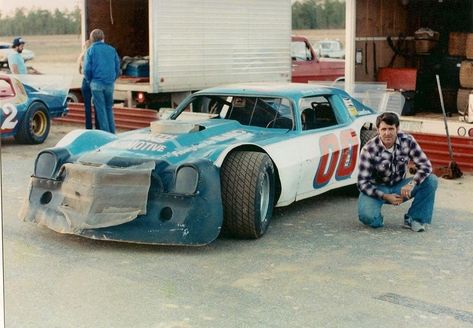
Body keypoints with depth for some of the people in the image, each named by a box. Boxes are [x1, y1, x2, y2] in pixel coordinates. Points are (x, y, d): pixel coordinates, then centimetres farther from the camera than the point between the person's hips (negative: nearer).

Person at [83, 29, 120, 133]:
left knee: (101, 109, 3)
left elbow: (87, 69, -6)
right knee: (109, 108, 15)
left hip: (97, 83, -3)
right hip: (110, 84, 3)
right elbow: (117, 67, 9)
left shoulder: (91, 50, -1)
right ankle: (112, 133, 14)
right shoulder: (111, 49, 8)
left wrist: (90, 80, 9)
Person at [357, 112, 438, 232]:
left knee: (431, 180, -19)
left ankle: (413, 218, -6)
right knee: (368, 216, -34)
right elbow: (362, 182, -19)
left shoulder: (407, 141, -14)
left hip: (399, 187, 3)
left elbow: (426, 165, -15)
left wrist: (412, 183, -34)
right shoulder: (369, 149, -21)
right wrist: (385, 196, -31)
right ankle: (376, 218, 6)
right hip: (376, 189, -3)